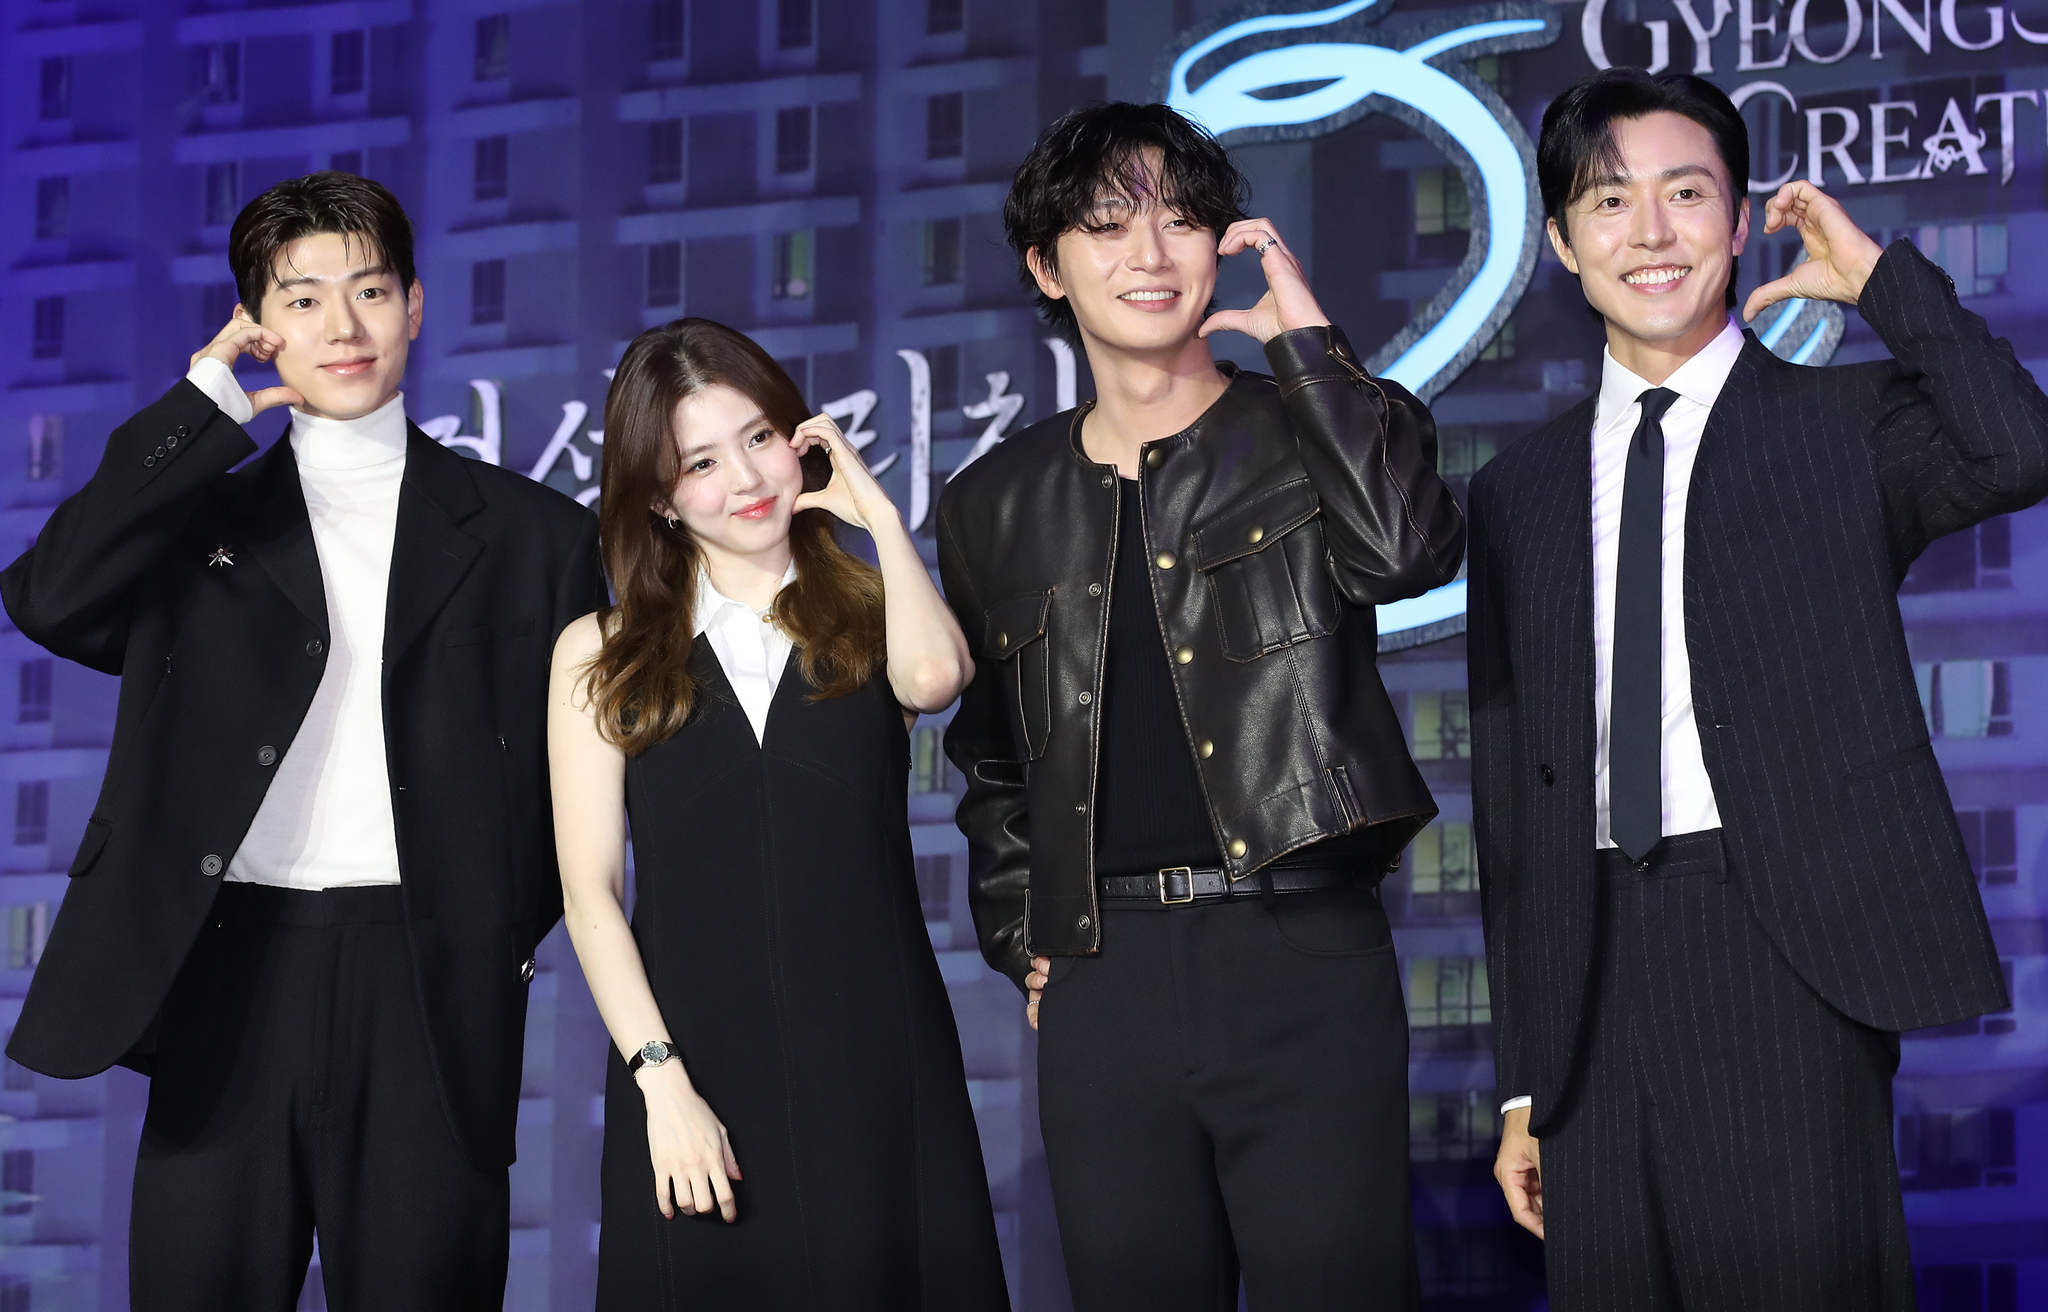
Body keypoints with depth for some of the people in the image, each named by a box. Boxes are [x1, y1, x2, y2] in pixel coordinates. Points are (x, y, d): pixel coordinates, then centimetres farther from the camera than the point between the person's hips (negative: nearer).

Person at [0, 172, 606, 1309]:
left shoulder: (528, 534, 12)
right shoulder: (200, 519, 13)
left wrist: (507, 941, 3)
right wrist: (205, 404, -2)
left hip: (431, 993, -1)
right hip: (231, 966, 1)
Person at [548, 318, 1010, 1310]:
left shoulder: (870, 617, 11)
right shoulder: (601, 654, 10)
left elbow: (933, 675, -16)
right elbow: (590, 892, 2)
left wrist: (877, 509, -1)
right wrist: (662, 1080, -9)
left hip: (875, 1066, 0)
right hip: (696, 1074, 0)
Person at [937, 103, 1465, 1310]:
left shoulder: (1296, 433, 7)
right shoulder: (1000, 504, 16)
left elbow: (1410, 549, -16)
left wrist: (1305, 336, -8)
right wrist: (1018, 937, 13)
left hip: (1301, 952, -3)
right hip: (1105, 975, 3)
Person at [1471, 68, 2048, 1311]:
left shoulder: (1851, 424, 7)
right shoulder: (1522, 493, 16)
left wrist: (1881, 274, -6)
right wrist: (1524, 1081, 14)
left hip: (1787, 948, -4)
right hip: (1596, 977, 4)